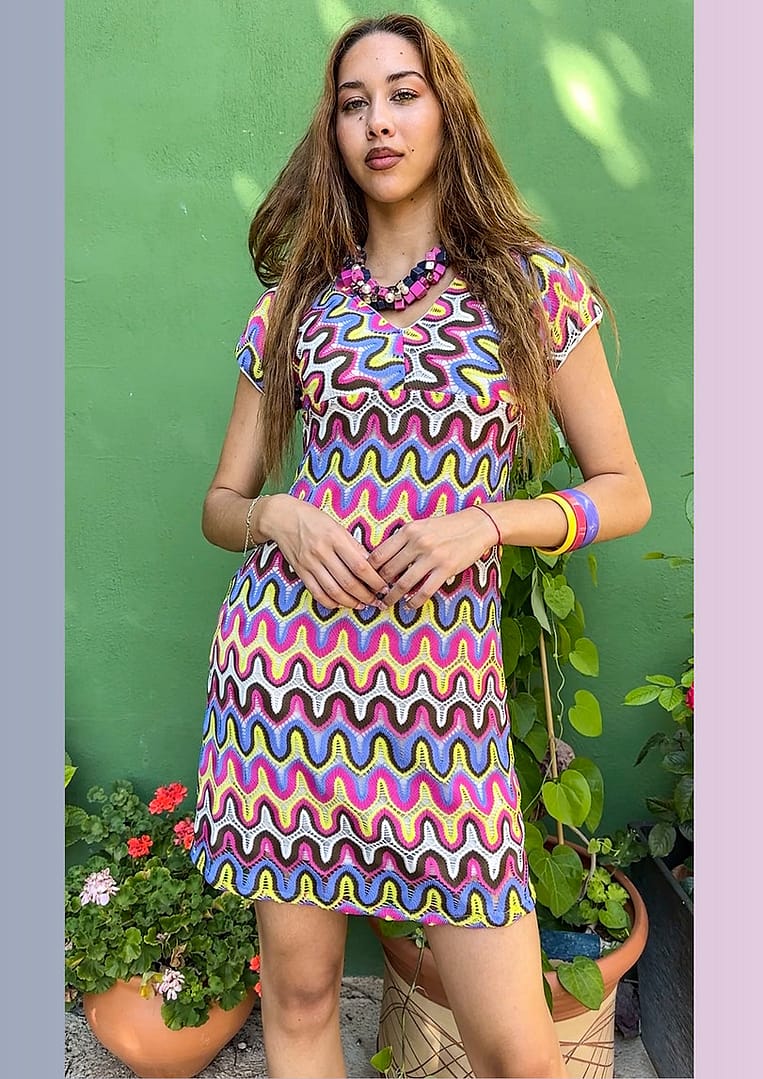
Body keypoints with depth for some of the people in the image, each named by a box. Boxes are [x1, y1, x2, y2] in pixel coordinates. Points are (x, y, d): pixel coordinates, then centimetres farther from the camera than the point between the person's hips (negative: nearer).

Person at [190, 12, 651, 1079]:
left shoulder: (537, 285, 4)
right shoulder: (294, 302, 8)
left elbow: (625, 493, 6)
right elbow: (221, 502, 13)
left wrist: (483, 522, -11)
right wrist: (280, 518, -10)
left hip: (443, 684, -1)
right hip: (285, 663, 2)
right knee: (298, 990, 14)